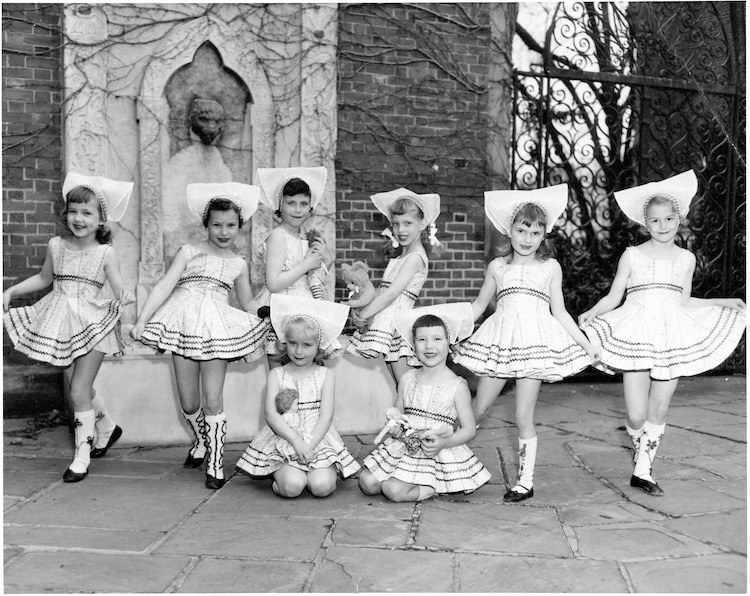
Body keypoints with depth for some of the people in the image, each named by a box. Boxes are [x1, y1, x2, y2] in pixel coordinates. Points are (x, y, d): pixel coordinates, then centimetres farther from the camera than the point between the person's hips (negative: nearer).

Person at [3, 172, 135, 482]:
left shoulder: (105, 253, -6)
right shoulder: (56, 245, 4)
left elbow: (119, 289, -6)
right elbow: (43, 278, 19)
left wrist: (126, 295, -28)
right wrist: (11, 291, 12)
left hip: (91, 324, -4)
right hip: (62, 323, 4)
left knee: (79, 391, -6)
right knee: (77, 386, 12)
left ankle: (82, 456, 7)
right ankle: (107, 428, 38)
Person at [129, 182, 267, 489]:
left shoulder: (238, 264, 12)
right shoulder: (189, 252, 5)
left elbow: (248, 304, 21)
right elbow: (164, 286, -1)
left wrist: (256, 342, 17)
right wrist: (141, 321, -9)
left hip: (217, 330, 0)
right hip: (184, 326, 0)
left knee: (213, 400, -4)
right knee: (188, 403, 7)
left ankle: (215, 464, 9)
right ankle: (201, 442, 37)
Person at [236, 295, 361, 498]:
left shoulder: (325, 375, 6)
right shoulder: (276, 375, 6)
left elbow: (326, 416, -2)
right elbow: (271, 414, -5)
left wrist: (309, 445, -15)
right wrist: (296, 441, -18)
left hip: (318, 440, 0)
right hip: (284, 440, 0)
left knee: (321, 485, -24)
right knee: (292, 485, -25)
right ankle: (280, 475, 6)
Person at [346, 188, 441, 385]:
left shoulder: (415, 257, -9)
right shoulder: (401, 257, 20)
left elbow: (391, 294, -17)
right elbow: (382, 292, 14)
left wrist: (363, 315, -12)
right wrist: (359, 309, -2)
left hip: (393, 322, -9)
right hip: (383, 322, 9)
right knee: (393, 385, 9)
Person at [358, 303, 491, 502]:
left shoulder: (457, 386, -8)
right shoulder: (407, 379, 5)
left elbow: (469, 429, -6)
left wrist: (443, 443, -23)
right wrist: (394, 427, -10)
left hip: (438, 453, -5)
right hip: (404, 447, 6)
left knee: (394, 490, -23)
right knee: (367, 483, -10)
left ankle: (433, 488, 3)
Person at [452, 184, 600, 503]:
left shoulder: (550, 267, 8)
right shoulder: (497, 266, 10)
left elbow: (559, 312, 12)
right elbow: (479, 305, 19)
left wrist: (585, 344, 8)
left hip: (536, 342, -1)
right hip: (500, 340, 1)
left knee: (523, 417, -2)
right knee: (477, 409, 4)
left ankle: (525, 482, 10)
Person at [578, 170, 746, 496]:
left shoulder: (686, 258, 12)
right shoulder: (632, 255, 4)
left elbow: (684, 302, 19)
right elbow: (614, 297, 5)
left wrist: (725, 302, 17)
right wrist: (591, 313, -13)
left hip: (672, 338, 3)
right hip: (637, 336, -3)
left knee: (659, 410, 4)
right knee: (637, 414, -8)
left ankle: (643, 471, 18)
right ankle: (641, 455, 23)